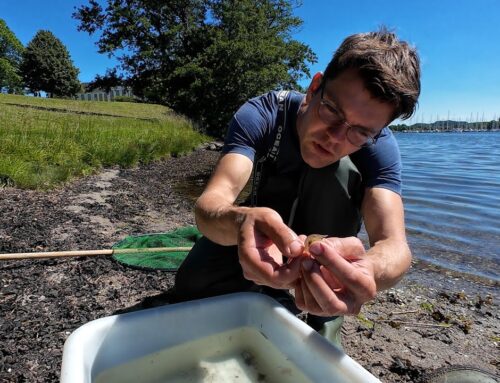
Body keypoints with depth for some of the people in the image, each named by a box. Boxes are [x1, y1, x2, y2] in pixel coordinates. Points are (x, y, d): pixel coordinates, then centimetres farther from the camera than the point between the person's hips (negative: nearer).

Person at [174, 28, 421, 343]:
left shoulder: (380, 146, -26)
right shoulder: (260, 116, -28)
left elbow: (395, 245, -38)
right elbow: (209, 202, -40)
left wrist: (370, 271, -62)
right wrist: (239, 223, -64)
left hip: (332, 240, 1)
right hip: (260, 224, 0)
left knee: (339, 171, -32)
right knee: (192, 283, -22)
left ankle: (325, 320, -15)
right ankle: (277, 297, 5)